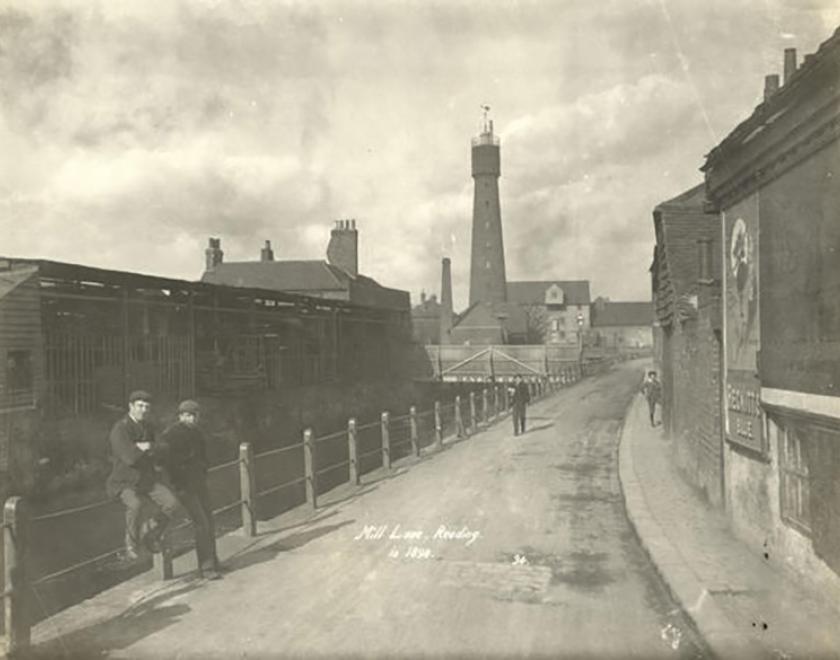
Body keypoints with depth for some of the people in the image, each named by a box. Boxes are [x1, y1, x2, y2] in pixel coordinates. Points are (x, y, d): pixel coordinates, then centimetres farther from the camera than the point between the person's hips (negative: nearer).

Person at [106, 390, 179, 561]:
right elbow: (130, 458, -25)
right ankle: (132, 546, -13)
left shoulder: (147, 427, 9)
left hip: (147, 478, 6)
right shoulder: (120, 429, -15)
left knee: (171, 503, -15)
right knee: (135, 505, -36)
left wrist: (143, 448, 0)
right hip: (125, 482, -6)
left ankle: (150, 536, 7)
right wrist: (145, 449, -8)